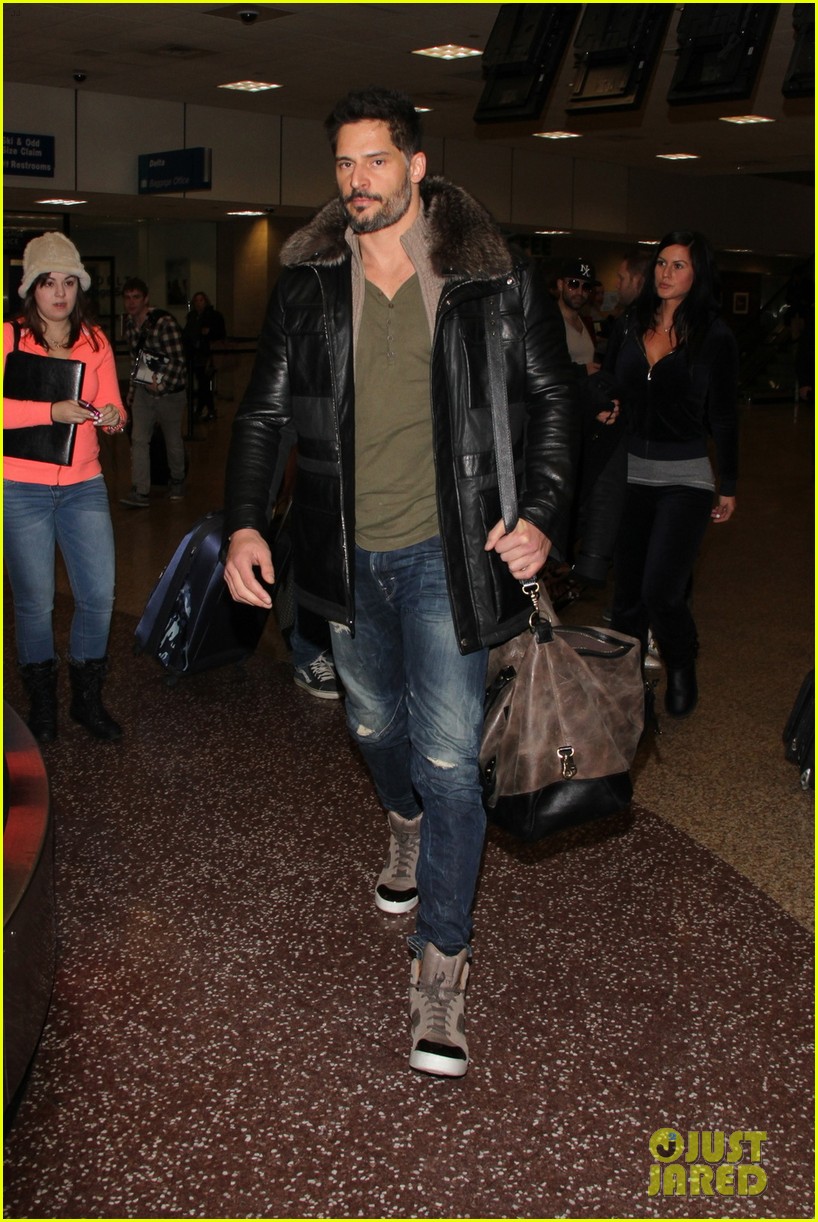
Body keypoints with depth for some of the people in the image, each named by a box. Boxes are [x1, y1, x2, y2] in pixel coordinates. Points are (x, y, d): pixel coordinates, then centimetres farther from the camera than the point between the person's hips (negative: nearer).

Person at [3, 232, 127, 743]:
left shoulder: (95, 342, 8)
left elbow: (113, 408, 5)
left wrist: (112, 416, -17)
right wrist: (53, 411, -25)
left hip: (84, 485, 3)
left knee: (100, 595, 0)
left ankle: (88, 698, 19)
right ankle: (42, 702, 23)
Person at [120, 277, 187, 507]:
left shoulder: (164, 322, -20)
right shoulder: (129, 324, 2)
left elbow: (178, 360, -19)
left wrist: (161, 385, -22)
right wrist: (132, 389, 14)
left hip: (169, 391, -5)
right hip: (143, 391, 5)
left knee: (173, 440, 11)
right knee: (138, 439, -5)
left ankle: (177, 480, 34)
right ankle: (141, 492, -6)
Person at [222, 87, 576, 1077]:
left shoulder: (494, 281, -6)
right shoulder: (305, 282, 2)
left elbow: (551, 401, 2)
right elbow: (263, 411, 6)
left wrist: (539, 515, -12)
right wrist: (244, 523, -7)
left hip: (443, 551, -3)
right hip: (347, 555, 4)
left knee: (449, 758, -6)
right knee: (374, 724, 21)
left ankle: (441, 961, 8)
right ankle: (405, 823, 54)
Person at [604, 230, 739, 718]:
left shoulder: (714, 336, -3)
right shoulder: (629, 326, 6)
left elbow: (724, 416, 0)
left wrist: (729, 486, 2)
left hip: (686, 478, -4)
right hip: (631, 473, 4)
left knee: (661, 591, -11)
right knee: (628, 591, 6)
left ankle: (682, 669, 17)